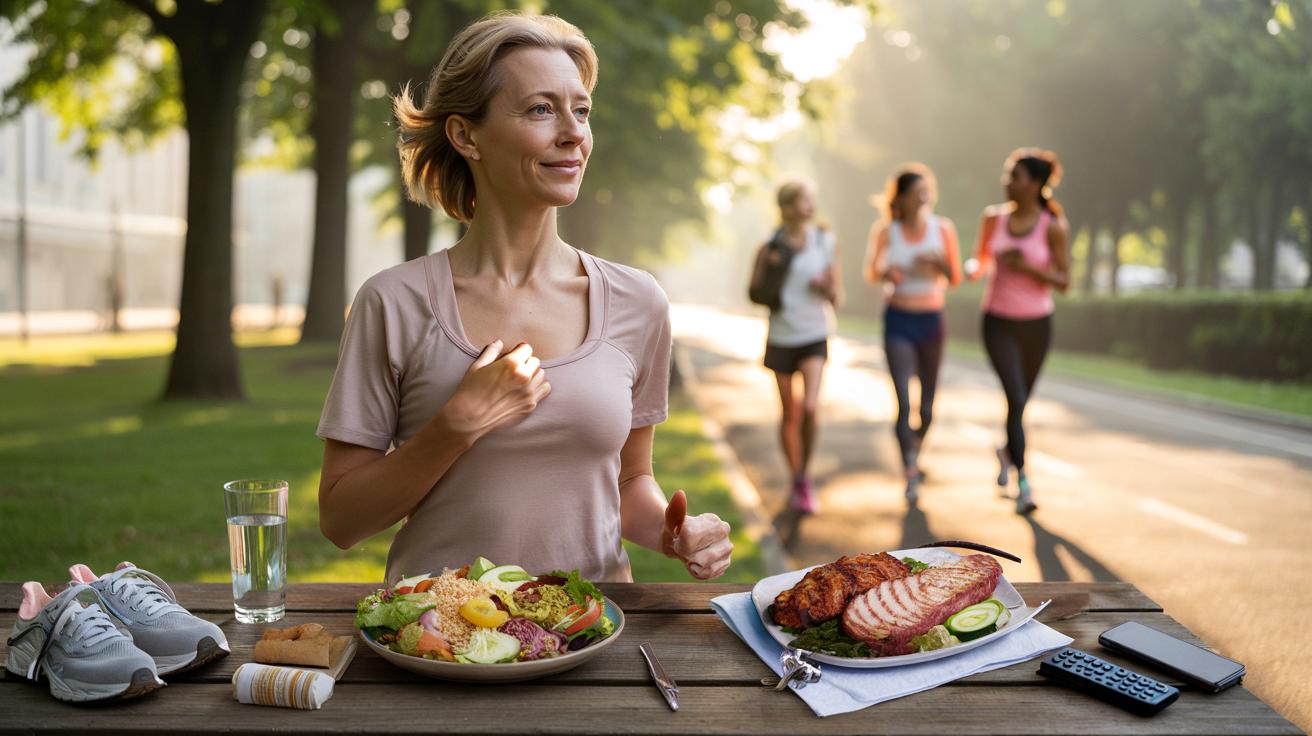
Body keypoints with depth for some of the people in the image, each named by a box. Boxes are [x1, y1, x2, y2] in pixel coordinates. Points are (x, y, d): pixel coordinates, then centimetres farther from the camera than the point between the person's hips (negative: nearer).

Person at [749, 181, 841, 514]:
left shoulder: (824, 241, 1)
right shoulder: (771, 247, -3)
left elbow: (835, 297, 5)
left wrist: (825, 288, -15)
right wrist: (769, 267, -12)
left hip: (814, 336, 0)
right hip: (781, 338, 0)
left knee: (810, 408, -17)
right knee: (790, 414, 8)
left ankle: (805, 477, 2)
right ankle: (796, 482, 26)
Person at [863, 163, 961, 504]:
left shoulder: (943, 228, -3)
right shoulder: (886, 231, -5)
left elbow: (955, 279, 3)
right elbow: (871, 272, 7)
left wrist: (939, 263, -18)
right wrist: (886, 274, -15)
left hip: (932, 321, 2)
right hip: (898, 322, -2)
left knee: (927, 406, 12)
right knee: (904, 402, -14)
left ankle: (915, 457, 39)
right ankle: (910, 476, -9)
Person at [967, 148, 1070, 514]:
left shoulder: (1053, 227, -10)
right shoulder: (993, 218, -1)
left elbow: (1064, 282, -9)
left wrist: (1028, 266, -23)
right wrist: (974, 268, -10)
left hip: (1036, 324, 0)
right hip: (998, 322, 0)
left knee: (1022, 400, 15)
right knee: (1016, 398, -14)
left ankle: (1007, 452, 46)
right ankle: (1023, 483, -7)